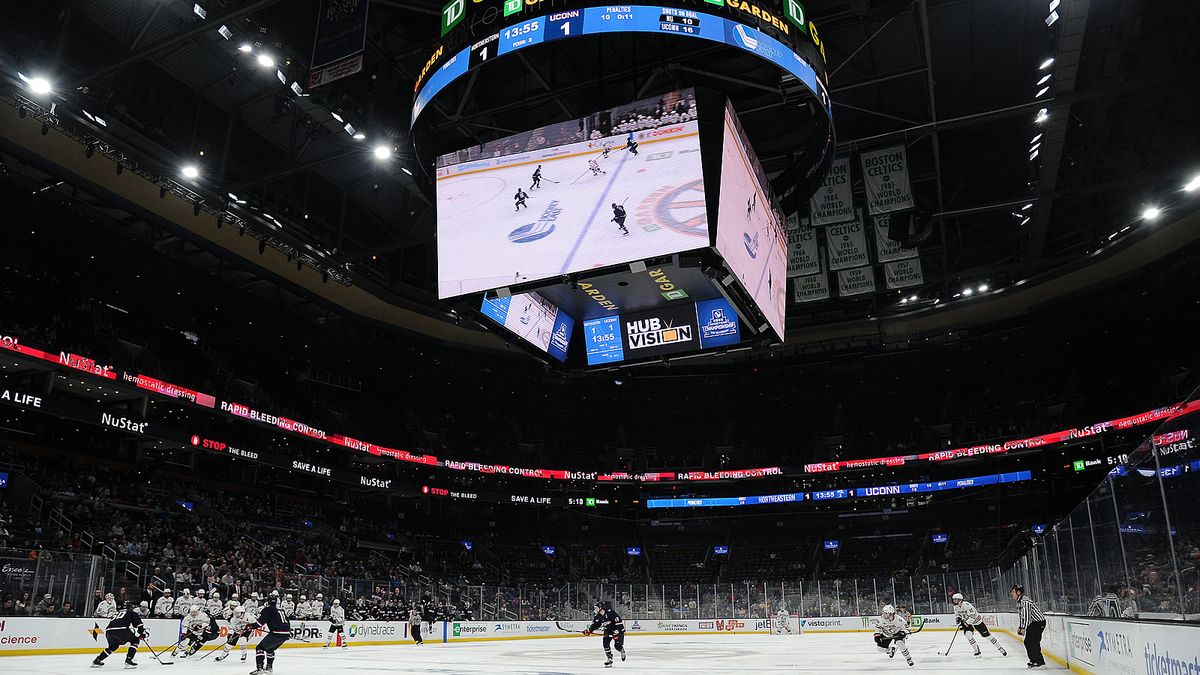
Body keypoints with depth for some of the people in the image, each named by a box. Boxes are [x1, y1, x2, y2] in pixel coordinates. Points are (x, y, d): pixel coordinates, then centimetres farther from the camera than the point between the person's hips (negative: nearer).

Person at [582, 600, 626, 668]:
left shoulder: (611, 613, -30)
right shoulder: (598, 616, -5)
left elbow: (619, 623, -30)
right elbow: (595, 624, 6)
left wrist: (616, 633, -31)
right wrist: (589, 630, -7)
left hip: (618, 630, -7)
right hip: (608, 631, 7)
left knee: (618, 645, -11)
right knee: (606, 644, -9)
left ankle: (622, 652, 24)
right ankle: (609, 659, 2)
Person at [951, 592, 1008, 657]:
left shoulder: (966, 605, -31)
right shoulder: (956, 607, -5)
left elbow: (973, 615, -36)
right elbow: (957, 615, 10)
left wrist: (966, 623, -35)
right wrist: (958, 619, -12)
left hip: (977, 621, -6)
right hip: (967, 622, 6)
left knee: (986, 634, -5)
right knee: (968, 634, -17)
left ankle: (1000, 649, 9)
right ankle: (977, 650, -2)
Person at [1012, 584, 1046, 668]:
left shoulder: (1025, 601, -22)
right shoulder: (1019, 602, 12)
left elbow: (1026, 615, -28)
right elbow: (1020, 615, 18)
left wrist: (1023, 628, -27)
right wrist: (1019, 627, 12)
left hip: (1039, 622, -11)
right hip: (1032, 623, 11)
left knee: (1033, 642, -14)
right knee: (1027, 642, 11)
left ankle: (1041, 662, -10)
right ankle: (1034, 660, 21)